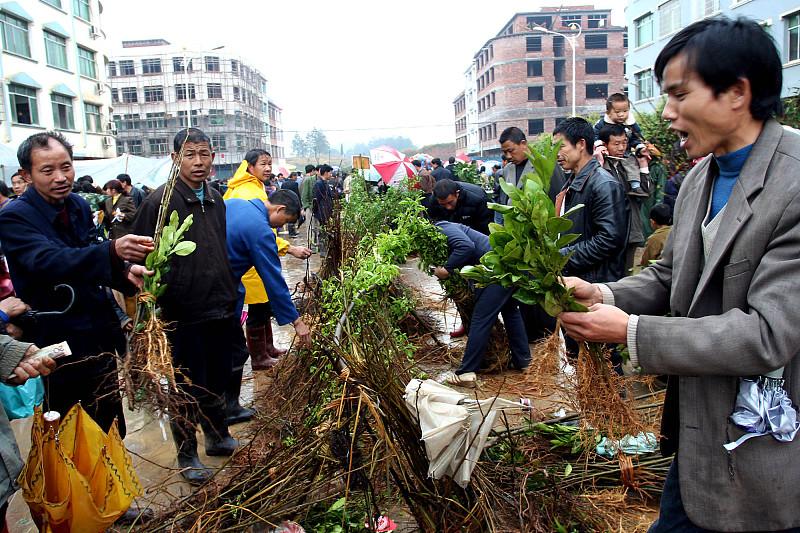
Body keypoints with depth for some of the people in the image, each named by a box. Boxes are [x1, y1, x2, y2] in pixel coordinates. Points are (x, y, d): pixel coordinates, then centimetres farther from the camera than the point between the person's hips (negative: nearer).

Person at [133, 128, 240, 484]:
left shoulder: (216, 199, 10)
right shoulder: (160, 201, -11)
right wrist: (156, 307, -19)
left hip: (221, 311, 6)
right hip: (184, 317, -6)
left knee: (217, 383, 20)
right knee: (188, 390, 8)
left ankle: (218, 438, 39)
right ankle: (187, 455, 26)